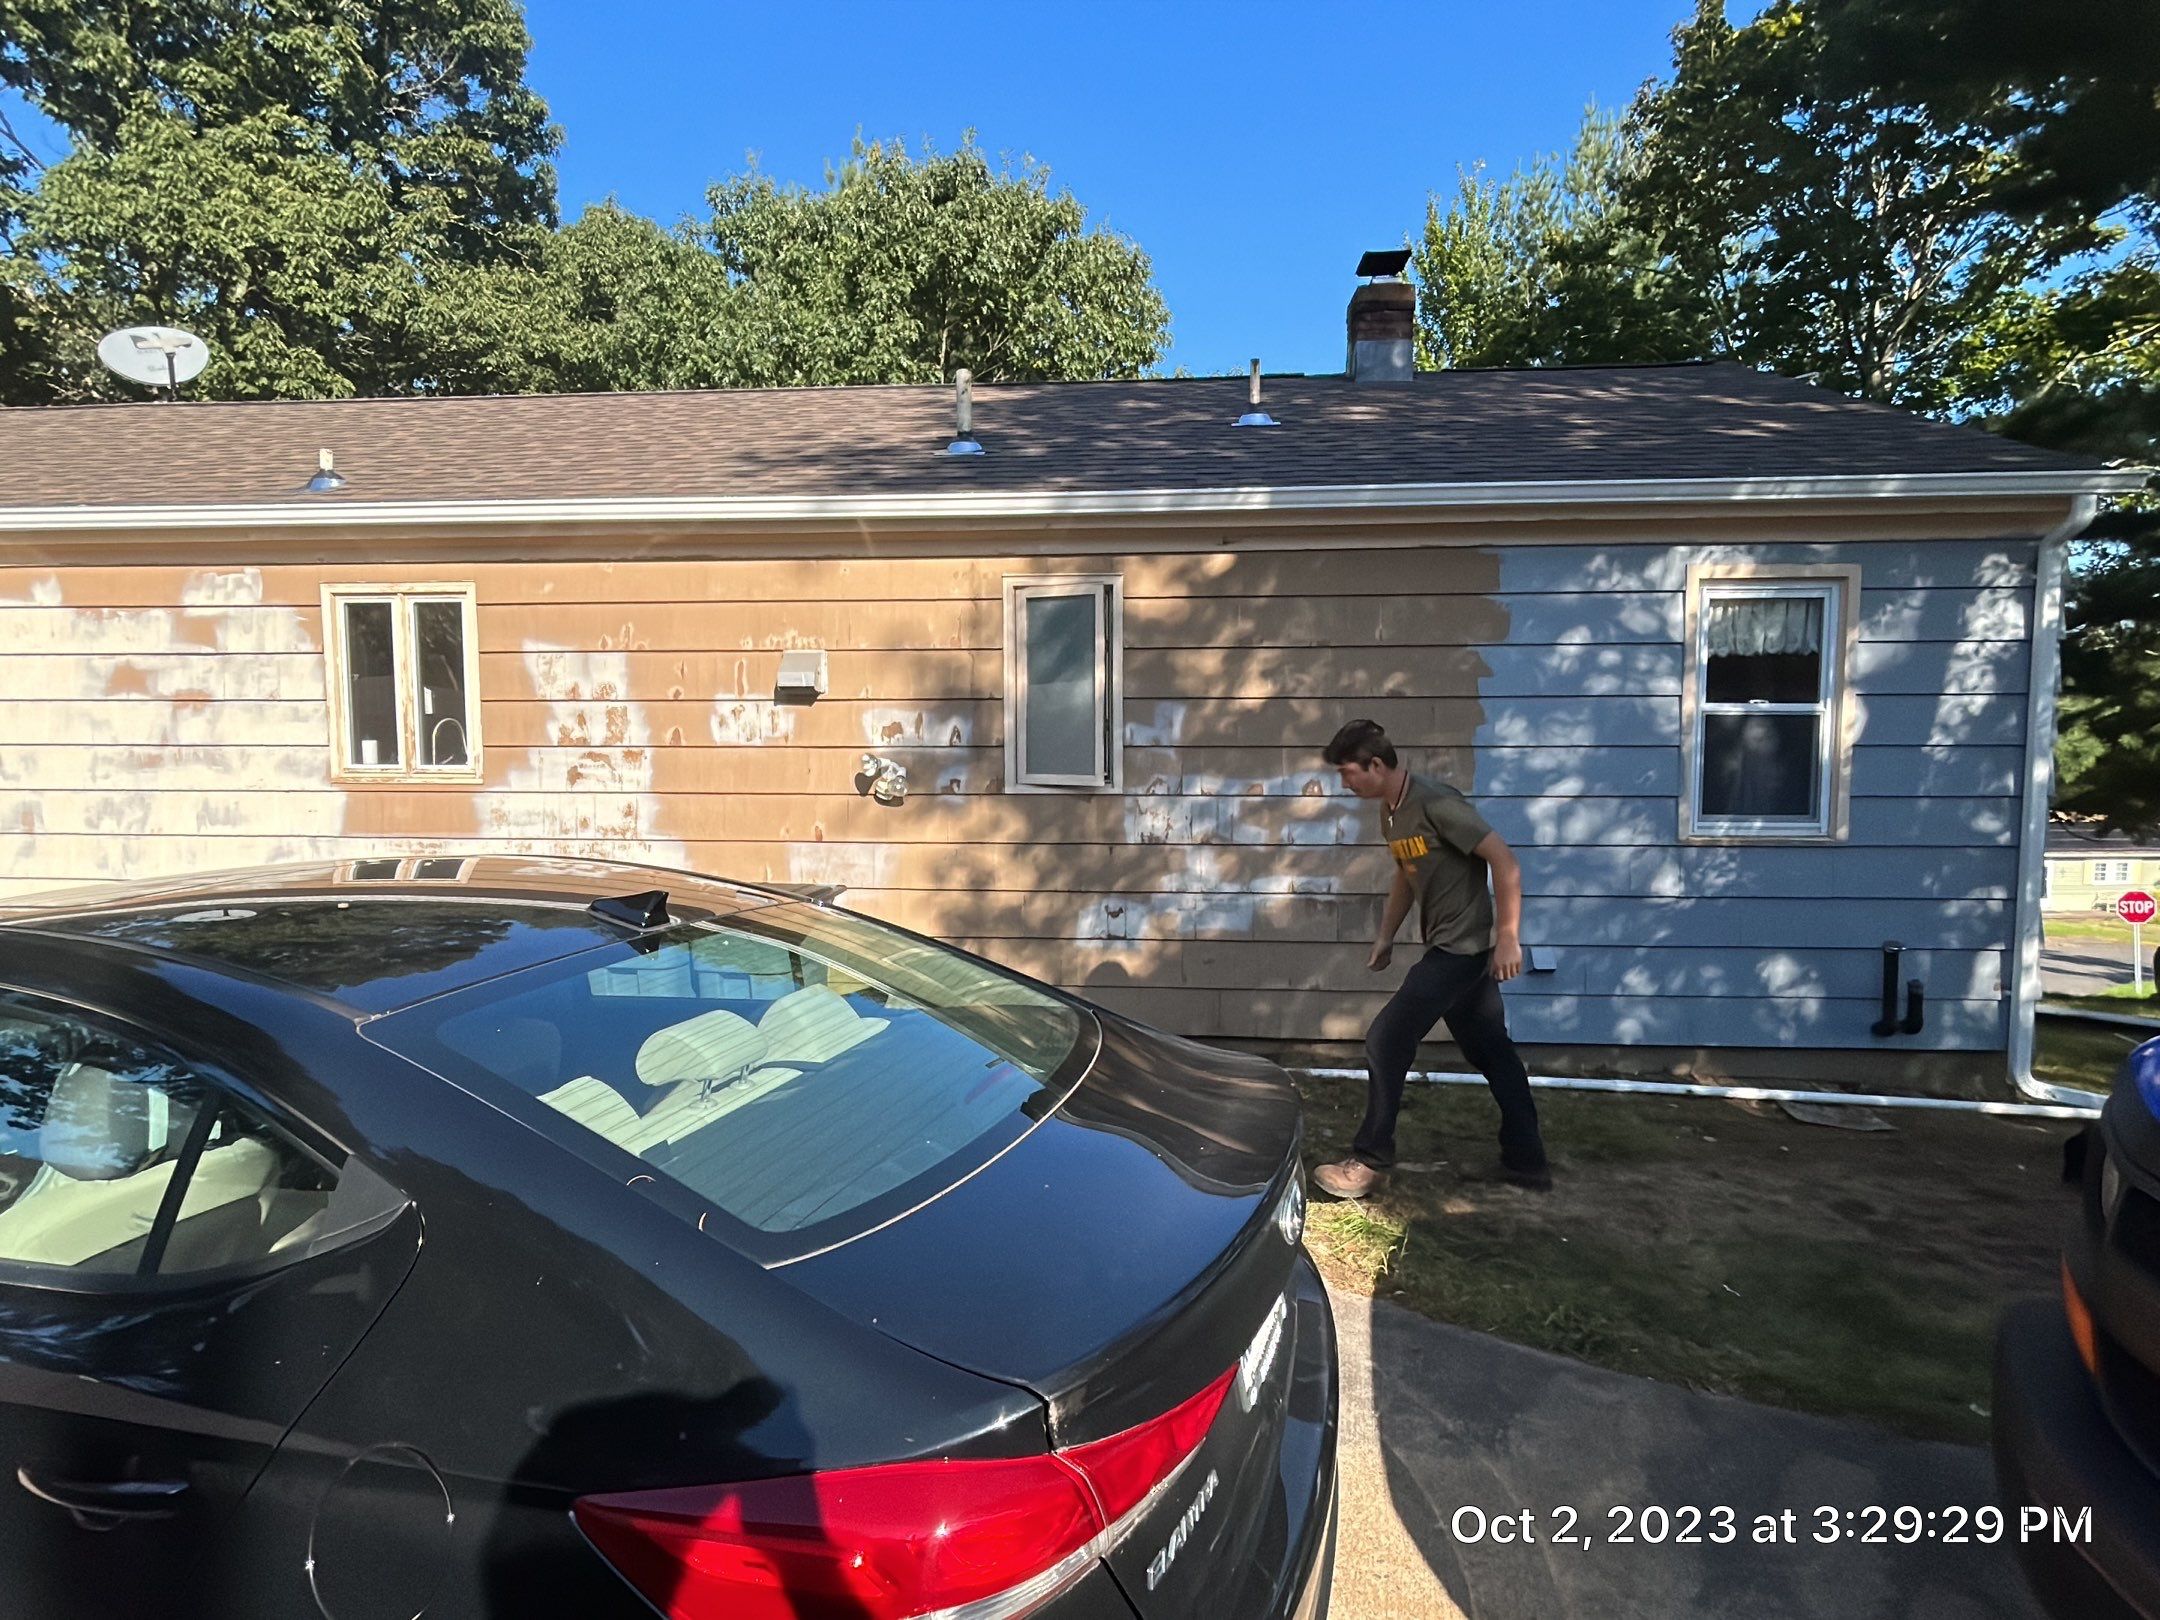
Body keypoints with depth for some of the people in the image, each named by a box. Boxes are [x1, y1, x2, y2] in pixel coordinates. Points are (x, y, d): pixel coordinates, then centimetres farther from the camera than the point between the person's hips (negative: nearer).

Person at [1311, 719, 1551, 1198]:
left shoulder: (1435, 804, -20)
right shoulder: (1390, 813, 8)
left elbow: (1504, 860, -20)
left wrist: (1508, 937, -20)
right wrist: (1386, 937, 19)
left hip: (1461, 948, -10)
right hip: (1452, 948, 10)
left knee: (1387, 1042, -8)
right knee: (1491, 1050, 15)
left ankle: (1371, 1161, 3)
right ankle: (1527, 1162, 27)